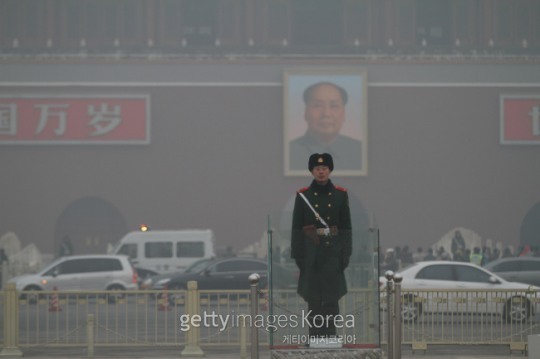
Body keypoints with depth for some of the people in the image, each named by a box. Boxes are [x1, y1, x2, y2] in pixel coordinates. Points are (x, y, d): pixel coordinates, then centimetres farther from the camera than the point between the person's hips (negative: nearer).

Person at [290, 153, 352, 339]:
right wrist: (297, 255, -4)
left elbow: (347, 226, 4)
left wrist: (346, 253, -2)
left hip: (333, 252, 0)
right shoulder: (303, 195, 1)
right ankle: (314, 337, 7)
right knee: (313, 298, 2)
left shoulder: (340, 194, 3)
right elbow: (296, 227, 1)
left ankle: (330, 336, 5)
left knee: (332, 297, 0)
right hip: (311, 253, 0)